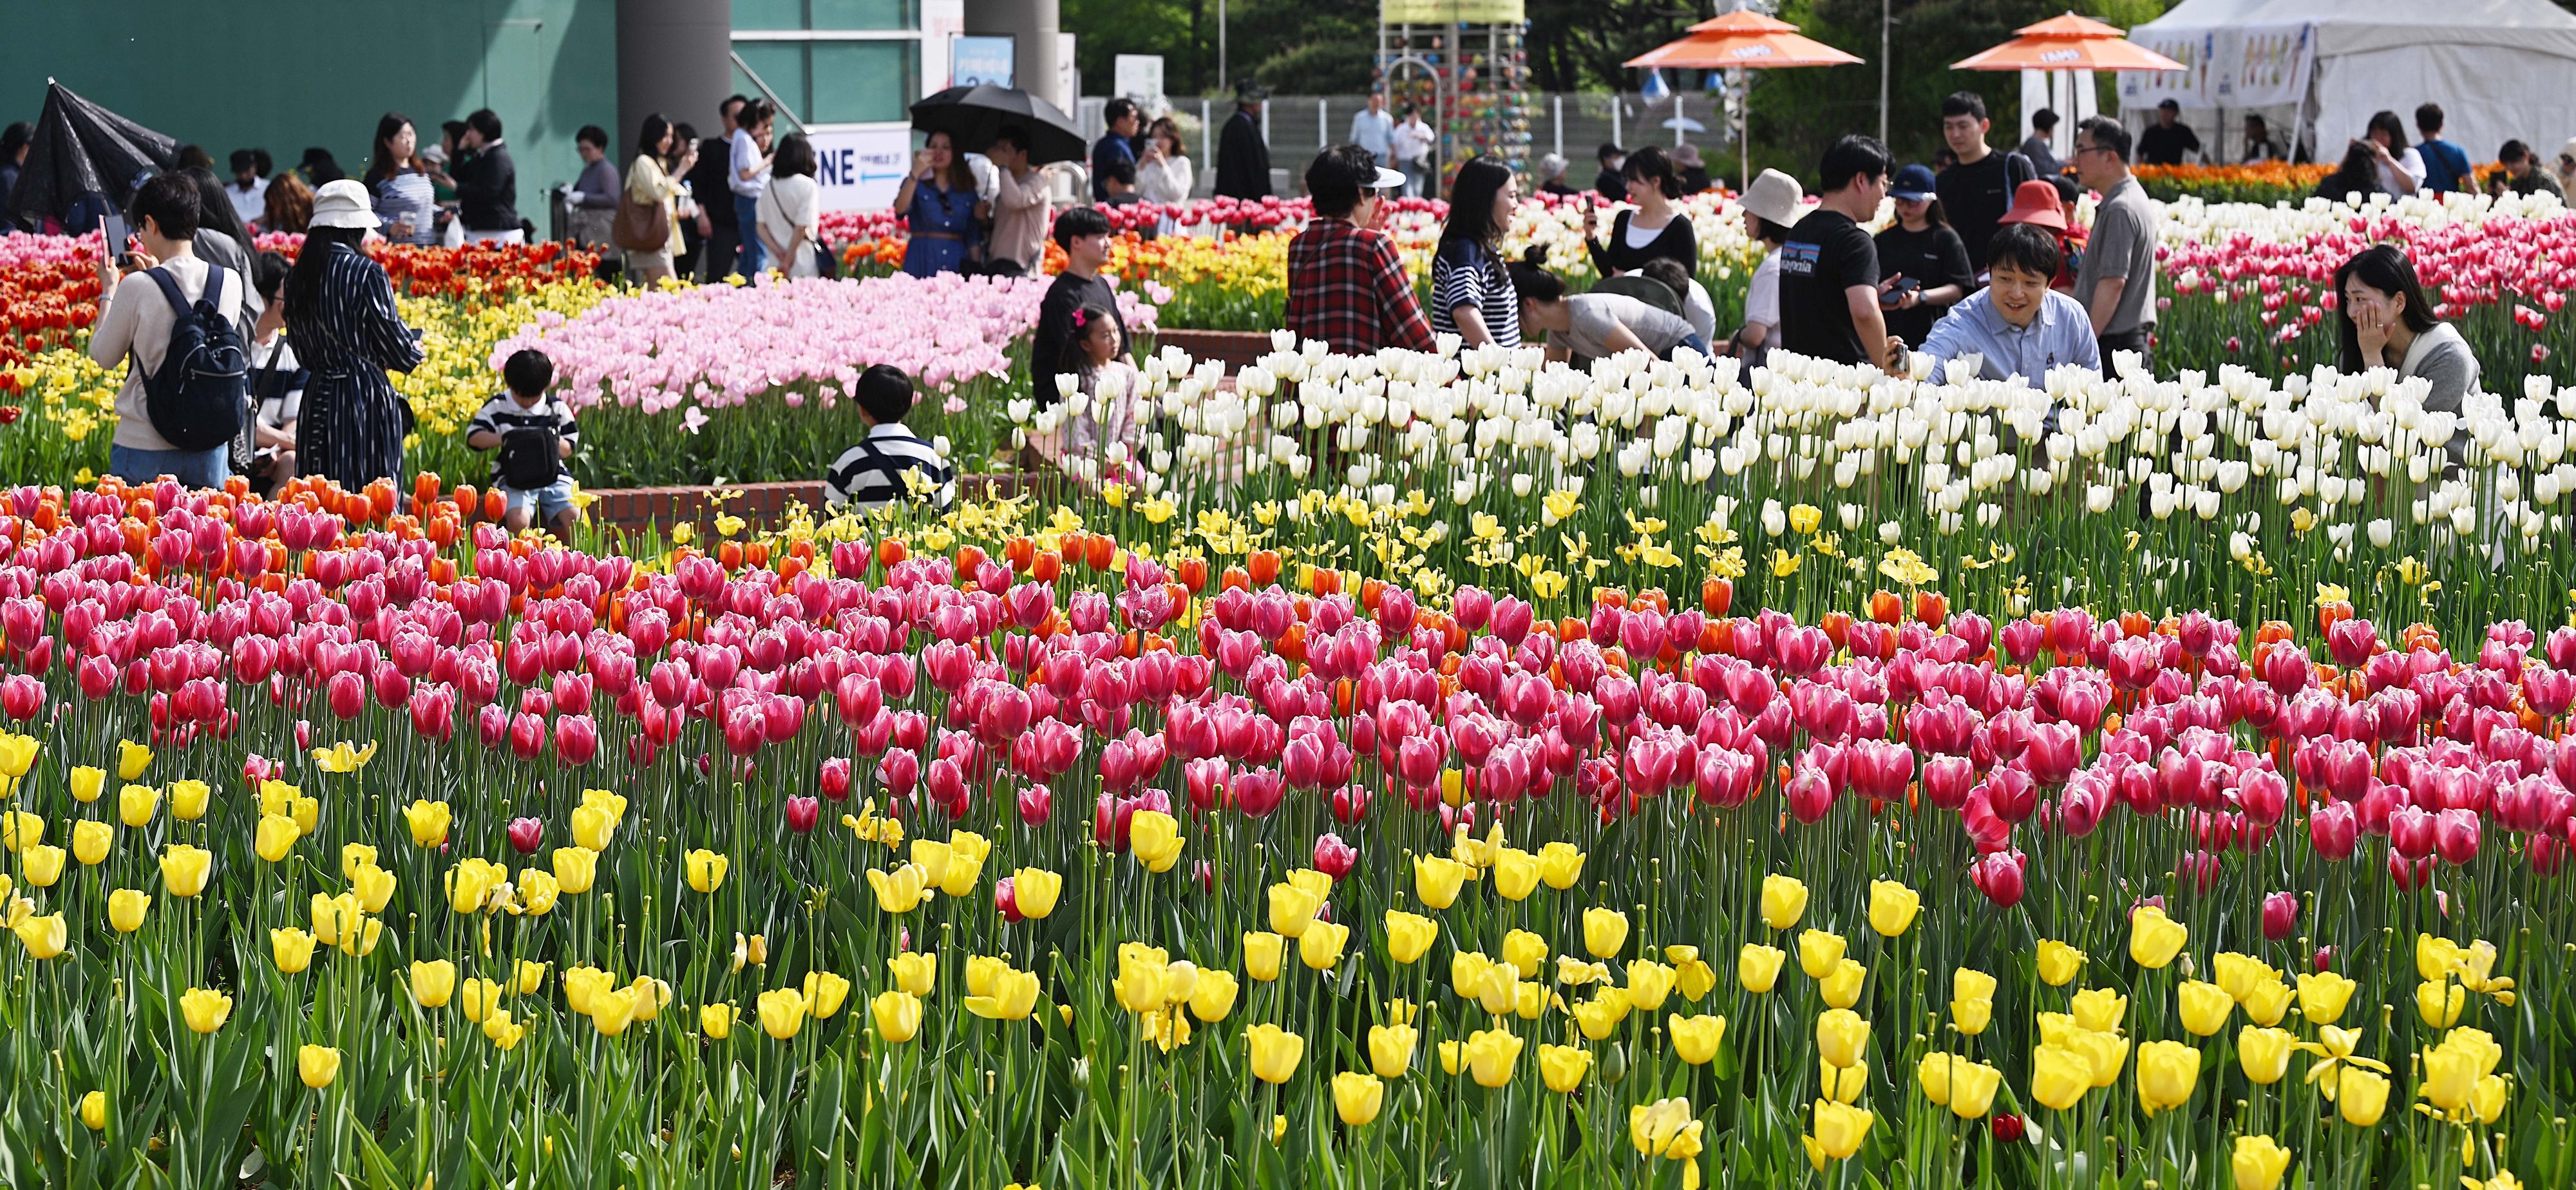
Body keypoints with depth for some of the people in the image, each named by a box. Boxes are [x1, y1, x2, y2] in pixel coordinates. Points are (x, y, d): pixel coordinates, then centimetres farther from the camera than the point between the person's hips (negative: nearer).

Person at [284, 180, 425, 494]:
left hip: (318, 398, 6)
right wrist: (415, 349, 12)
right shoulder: (367, 273, -12)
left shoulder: (297, 277, 5)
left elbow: (304, 354, 12)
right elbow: (397, 350, -10)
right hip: (367, 396, -6)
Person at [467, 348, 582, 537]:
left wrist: (555, 441, -11)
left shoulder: (557, 408, 8)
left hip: (553, 476, 2)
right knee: (518, 520, -30)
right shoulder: (497, 406, 4)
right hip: (513, 478, -2)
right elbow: (473, 437, 2)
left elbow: (568, 449, 11)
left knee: (575, 518, -21)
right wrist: (503, 438, -14)